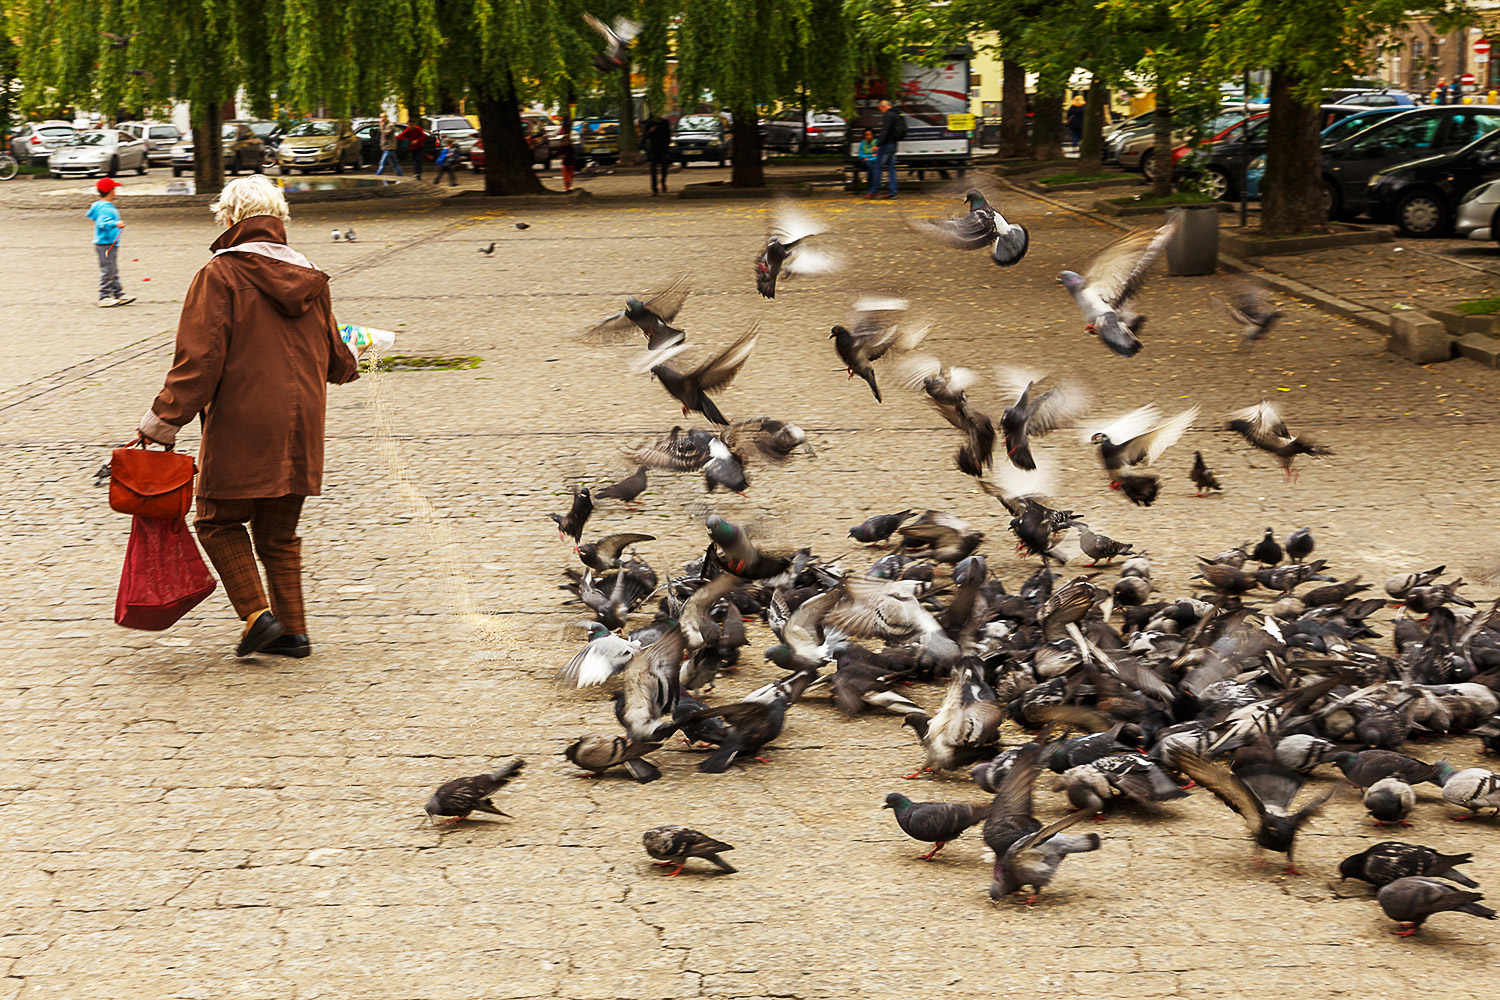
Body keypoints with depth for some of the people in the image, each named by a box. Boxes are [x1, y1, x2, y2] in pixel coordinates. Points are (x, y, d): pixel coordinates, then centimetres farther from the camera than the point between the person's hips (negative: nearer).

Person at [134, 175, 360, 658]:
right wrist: (350, 362, 41)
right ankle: (292, 630, 16)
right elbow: (336, 360, 17)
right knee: (279, 532, 16)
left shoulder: (219, 277, -11)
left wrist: (162, 422, -10)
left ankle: (257, 614, -2)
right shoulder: (309, 280, 8)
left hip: (241, 429, -6)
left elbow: (199, 360, -16)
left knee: (219, 521, 11)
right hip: (299, 431, 6)